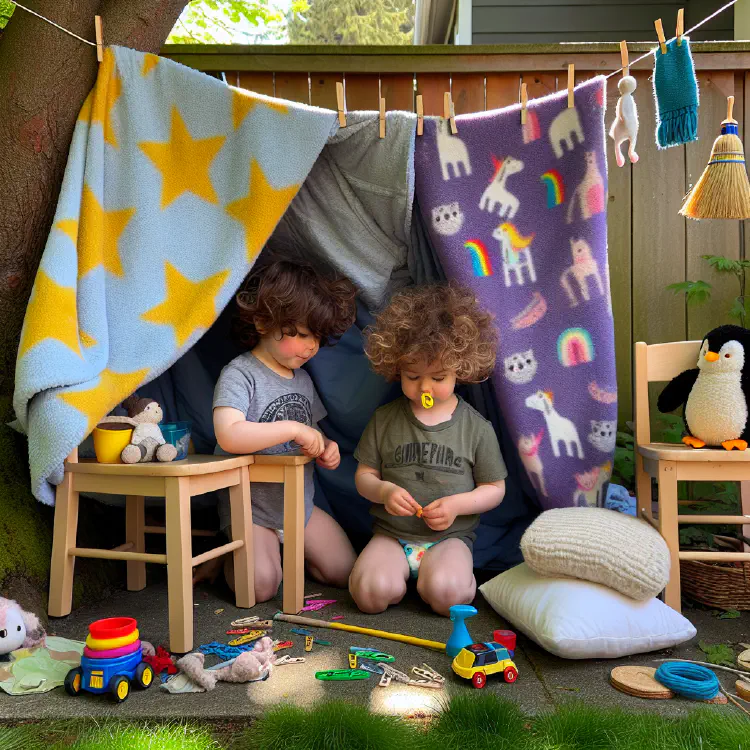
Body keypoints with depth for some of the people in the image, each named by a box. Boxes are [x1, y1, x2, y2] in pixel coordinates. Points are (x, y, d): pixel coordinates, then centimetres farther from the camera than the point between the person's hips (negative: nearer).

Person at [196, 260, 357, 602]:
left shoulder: (302, 379, 8)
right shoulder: (240, 374, -17)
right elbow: (229, 436, -34)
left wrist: (326, 447, -4)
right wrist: (293, 429, -30)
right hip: (251, 506, -7)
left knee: (346, 571, 2)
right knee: (260, 586, -22)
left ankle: (283, 549, 24)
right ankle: (232, 556, 11)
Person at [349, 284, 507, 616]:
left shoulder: (476, 427, -1)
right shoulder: (384, 419, 3)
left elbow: (495, 489, 5)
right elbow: (364, 475, 8)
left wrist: (456, 504, -13)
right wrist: (383, 491, -15)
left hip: (449, 536, -1)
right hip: (391, 534, 1)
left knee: (446, 594, -29)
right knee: (371, 593, -24)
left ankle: (461, 575, 4)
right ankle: (400, 574, 7)